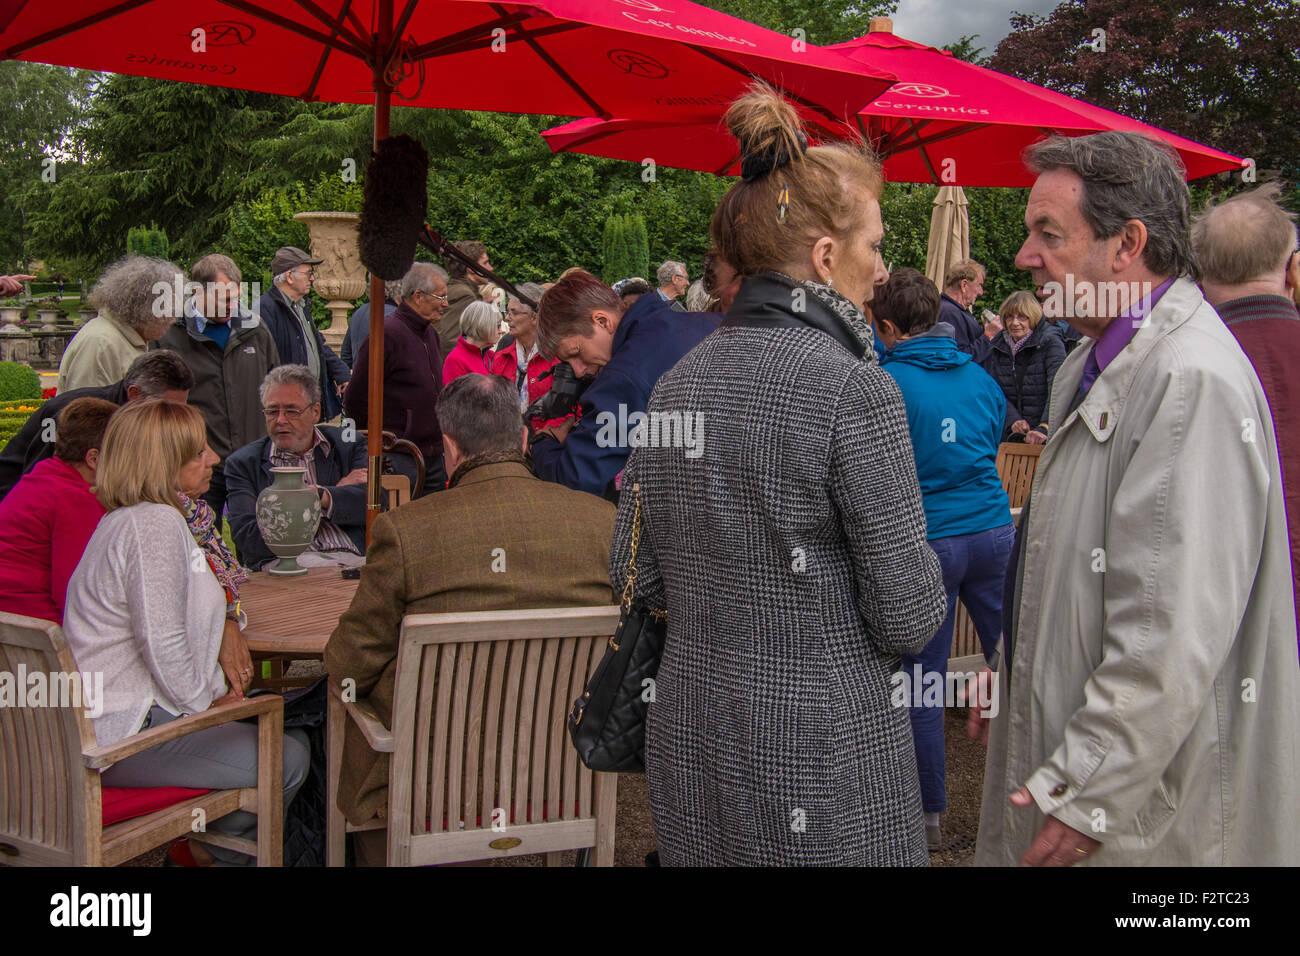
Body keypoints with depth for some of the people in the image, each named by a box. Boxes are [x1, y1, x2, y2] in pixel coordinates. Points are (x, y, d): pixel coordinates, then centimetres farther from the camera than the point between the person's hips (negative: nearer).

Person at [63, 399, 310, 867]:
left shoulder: (129, 518, 15)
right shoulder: (156, 524, -19)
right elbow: (163, 644, -25)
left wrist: (216, 682, 9)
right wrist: (205, 700, -8)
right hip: (126, 734, -11)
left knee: (291, 732, 14)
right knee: (287, 759, -12)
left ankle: (206, 840, 20)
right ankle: (215, 849, 9)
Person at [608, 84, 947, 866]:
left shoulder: (678, 383, 3)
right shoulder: (855, 391, -17)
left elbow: (635, 574, 9)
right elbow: (909, 619, -14)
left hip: (688, 742, 7)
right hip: (823, 761, -6)